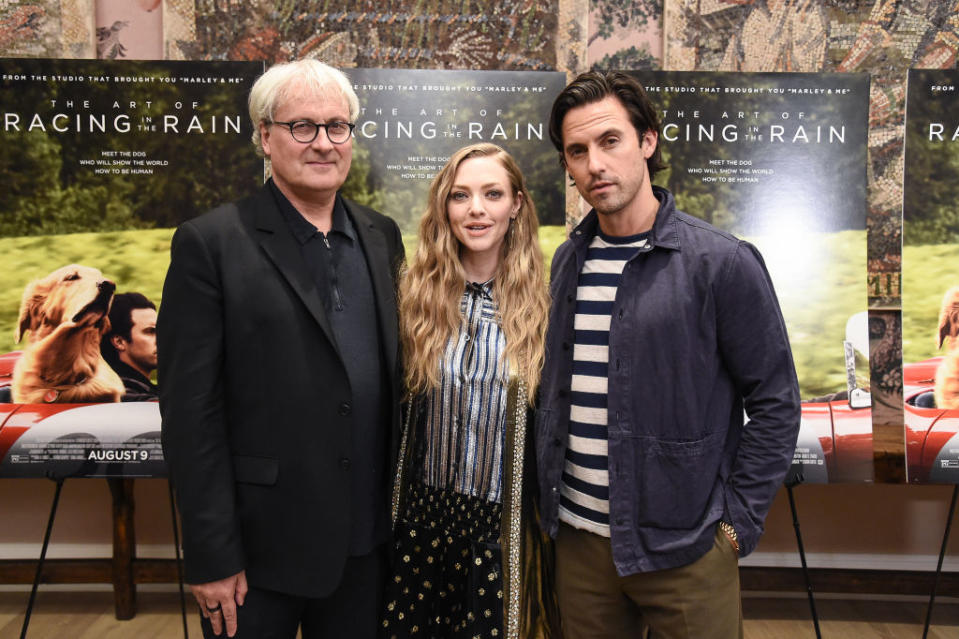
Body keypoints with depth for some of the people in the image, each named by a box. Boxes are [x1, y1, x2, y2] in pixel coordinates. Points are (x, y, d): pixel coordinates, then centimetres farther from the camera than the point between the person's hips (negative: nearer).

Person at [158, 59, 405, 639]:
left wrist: (400, 509, 8)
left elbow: (394, 372, 9)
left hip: (366, 541, 5)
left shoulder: (382, 237, 5)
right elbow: (191, 412, -11)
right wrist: (211, 557, -12)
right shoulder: (211, 243, -10)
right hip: (260, 546, -4)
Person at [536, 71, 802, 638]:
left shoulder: (723, 262, -11)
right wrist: (549, 500, 8)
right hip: (578, 537, 5)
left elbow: (775, 403, -7)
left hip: (685, 548, -4)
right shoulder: (567, 262, 5)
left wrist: (736, 523, -9)